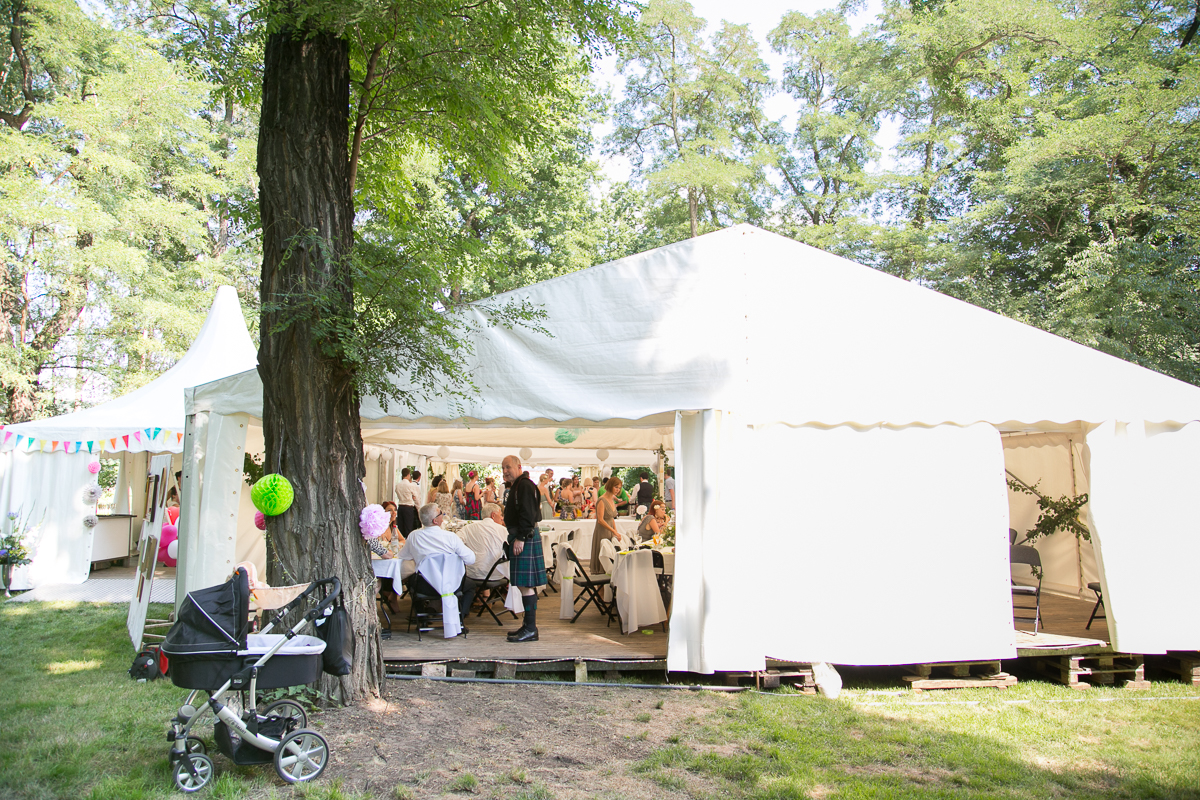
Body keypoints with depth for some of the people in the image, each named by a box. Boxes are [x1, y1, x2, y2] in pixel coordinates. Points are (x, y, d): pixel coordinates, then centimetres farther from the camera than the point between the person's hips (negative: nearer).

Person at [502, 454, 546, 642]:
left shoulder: (525, 485, -13)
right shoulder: (517, 486, 21)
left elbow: (528, 513, -21)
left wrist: (521, 538, -23)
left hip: (525, 537, -11)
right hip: (521, 536, 11)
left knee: (526, 585, -10)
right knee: (525, 584, 13)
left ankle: (530, 630, -6)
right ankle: (528, 625, 20)